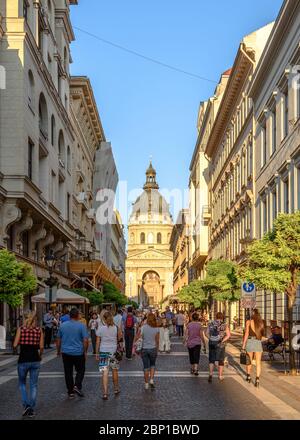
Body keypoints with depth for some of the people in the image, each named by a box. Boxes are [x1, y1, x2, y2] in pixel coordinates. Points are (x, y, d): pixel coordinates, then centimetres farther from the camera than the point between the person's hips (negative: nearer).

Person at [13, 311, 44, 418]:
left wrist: (22, 342, 12)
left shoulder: (21, 329, -4)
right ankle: (32, 409, 10)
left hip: (23, 360, -1)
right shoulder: (39, 330, 0)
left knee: (22, 383, 17)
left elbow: (15, 345, -9)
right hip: (35, 360, 1)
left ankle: (26, 405, 0)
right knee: (33, 385, 12)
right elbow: (41, 347, -4)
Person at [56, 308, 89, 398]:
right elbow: (85, 340, -12)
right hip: (78, 353, -3)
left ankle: (70, 392, 11)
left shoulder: (62, 325, 3)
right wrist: (85, 352, 0)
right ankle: (77, 386, -7)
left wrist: (58, 351, 21)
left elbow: (58, 340, 10)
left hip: (66, 353, 3)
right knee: (80, 370, 13)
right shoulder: (81, 326, -8)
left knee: (68, 373, 9)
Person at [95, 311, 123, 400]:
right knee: (115, 371, 19)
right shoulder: (116, 328, -3)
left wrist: (97, 353, 6)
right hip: (114, 351, 2)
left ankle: (105, 393, -8)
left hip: (103, 352, -2)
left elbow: (98, 342, -2)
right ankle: (116, 389, 33)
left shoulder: (100, 328, -6)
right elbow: (120, 339, 2)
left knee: (105, 373, -2)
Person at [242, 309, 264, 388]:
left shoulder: (249, 322, -3)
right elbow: (262, 333, 10)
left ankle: (248, 377, 31)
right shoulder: (261, 322, 6)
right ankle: (257, 379, -12)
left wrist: (243, 345, -5)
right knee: (258, 362, 1)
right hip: (258, 343, 2)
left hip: (250, 341, -1)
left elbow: (246, 334, -7)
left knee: (249, 360, 16)